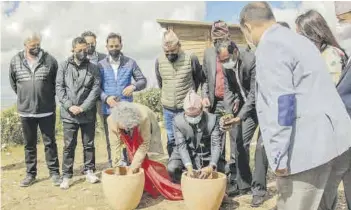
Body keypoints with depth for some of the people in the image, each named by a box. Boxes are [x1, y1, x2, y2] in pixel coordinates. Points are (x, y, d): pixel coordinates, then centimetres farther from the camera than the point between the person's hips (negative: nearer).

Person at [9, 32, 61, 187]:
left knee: (50, 143, 7)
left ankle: (54, 172, 18)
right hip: (25, 111, 2)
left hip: (47, 110, -2)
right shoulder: (15, 61, 0)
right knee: (29, 144, 13)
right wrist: (24, 97, 14)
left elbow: (56, 82, 4)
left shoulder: (50, 60, -6)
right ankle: (30, 174, 26)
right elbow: (13, 83, 13)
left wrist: (47, 96, 8)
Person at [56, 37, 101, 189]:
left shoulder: (93, 68, 3)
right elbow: (59, 88, -1)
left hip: (88, 114, 1)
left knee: (89, 144, 10)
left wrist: (82, 107, -12)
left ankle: (89, 171, 24)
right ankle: (67, 175, 15)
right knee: (69, 146, 5)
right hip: (69, 114, 0)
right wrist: (69, 106, -12)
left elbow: (96, 89, -4)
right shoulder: (64, 66, 3)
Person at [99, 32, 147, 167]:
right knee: (111, 141, 10)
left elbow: (143, 80, 6)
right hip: (108, 110, 1)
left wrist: (134, 86, -15)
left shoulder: (130, 63, 4)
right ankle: (112, 167, 22)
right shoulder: (101, 65, 4)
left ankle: (125, 165, 17)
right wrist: (106, 98, -17)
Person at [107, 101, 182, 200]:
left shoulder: (143, 118, -44)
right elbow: (116, 144, -25)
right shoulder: (111, 120, -35)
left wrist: (132, 169, -36)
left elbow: (144, 145, -36)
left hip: (147, 130, -2)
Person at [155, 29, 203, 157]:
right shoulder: (159, 61, -4)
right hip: (168, 109, 3)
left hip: (187, 108, -2)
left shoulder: (190, 58, -12)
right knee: (171, 140, 13)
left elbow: (199, 77, 6)